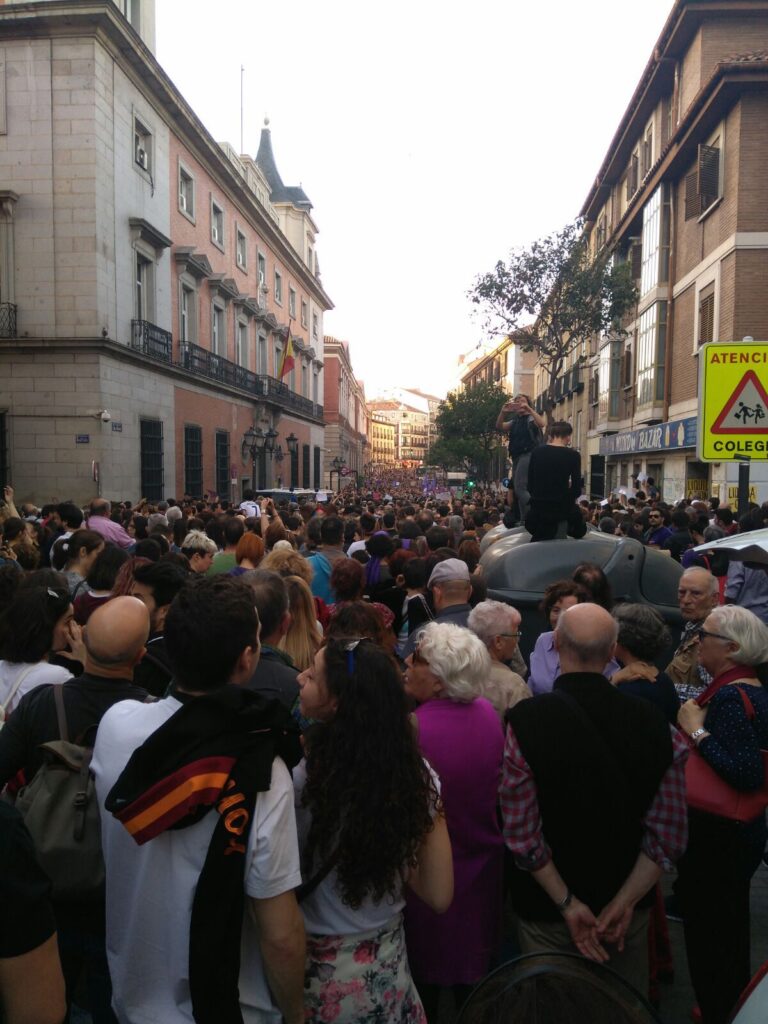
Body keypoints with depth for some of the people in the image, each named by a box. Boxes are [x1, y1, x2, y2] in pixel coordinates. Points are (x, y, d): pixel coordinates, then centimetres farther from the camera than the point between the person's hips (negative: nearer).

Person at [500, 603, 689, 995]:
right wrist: (625, 902, -7)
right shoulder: (654, 723, -14)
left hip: (548, 910, -2)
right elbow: (669, 835, -10)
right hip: (629, 909, 3)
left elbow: (522, 834, -20)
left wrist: (567, 904, -11)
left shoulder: (524, 721, -23)